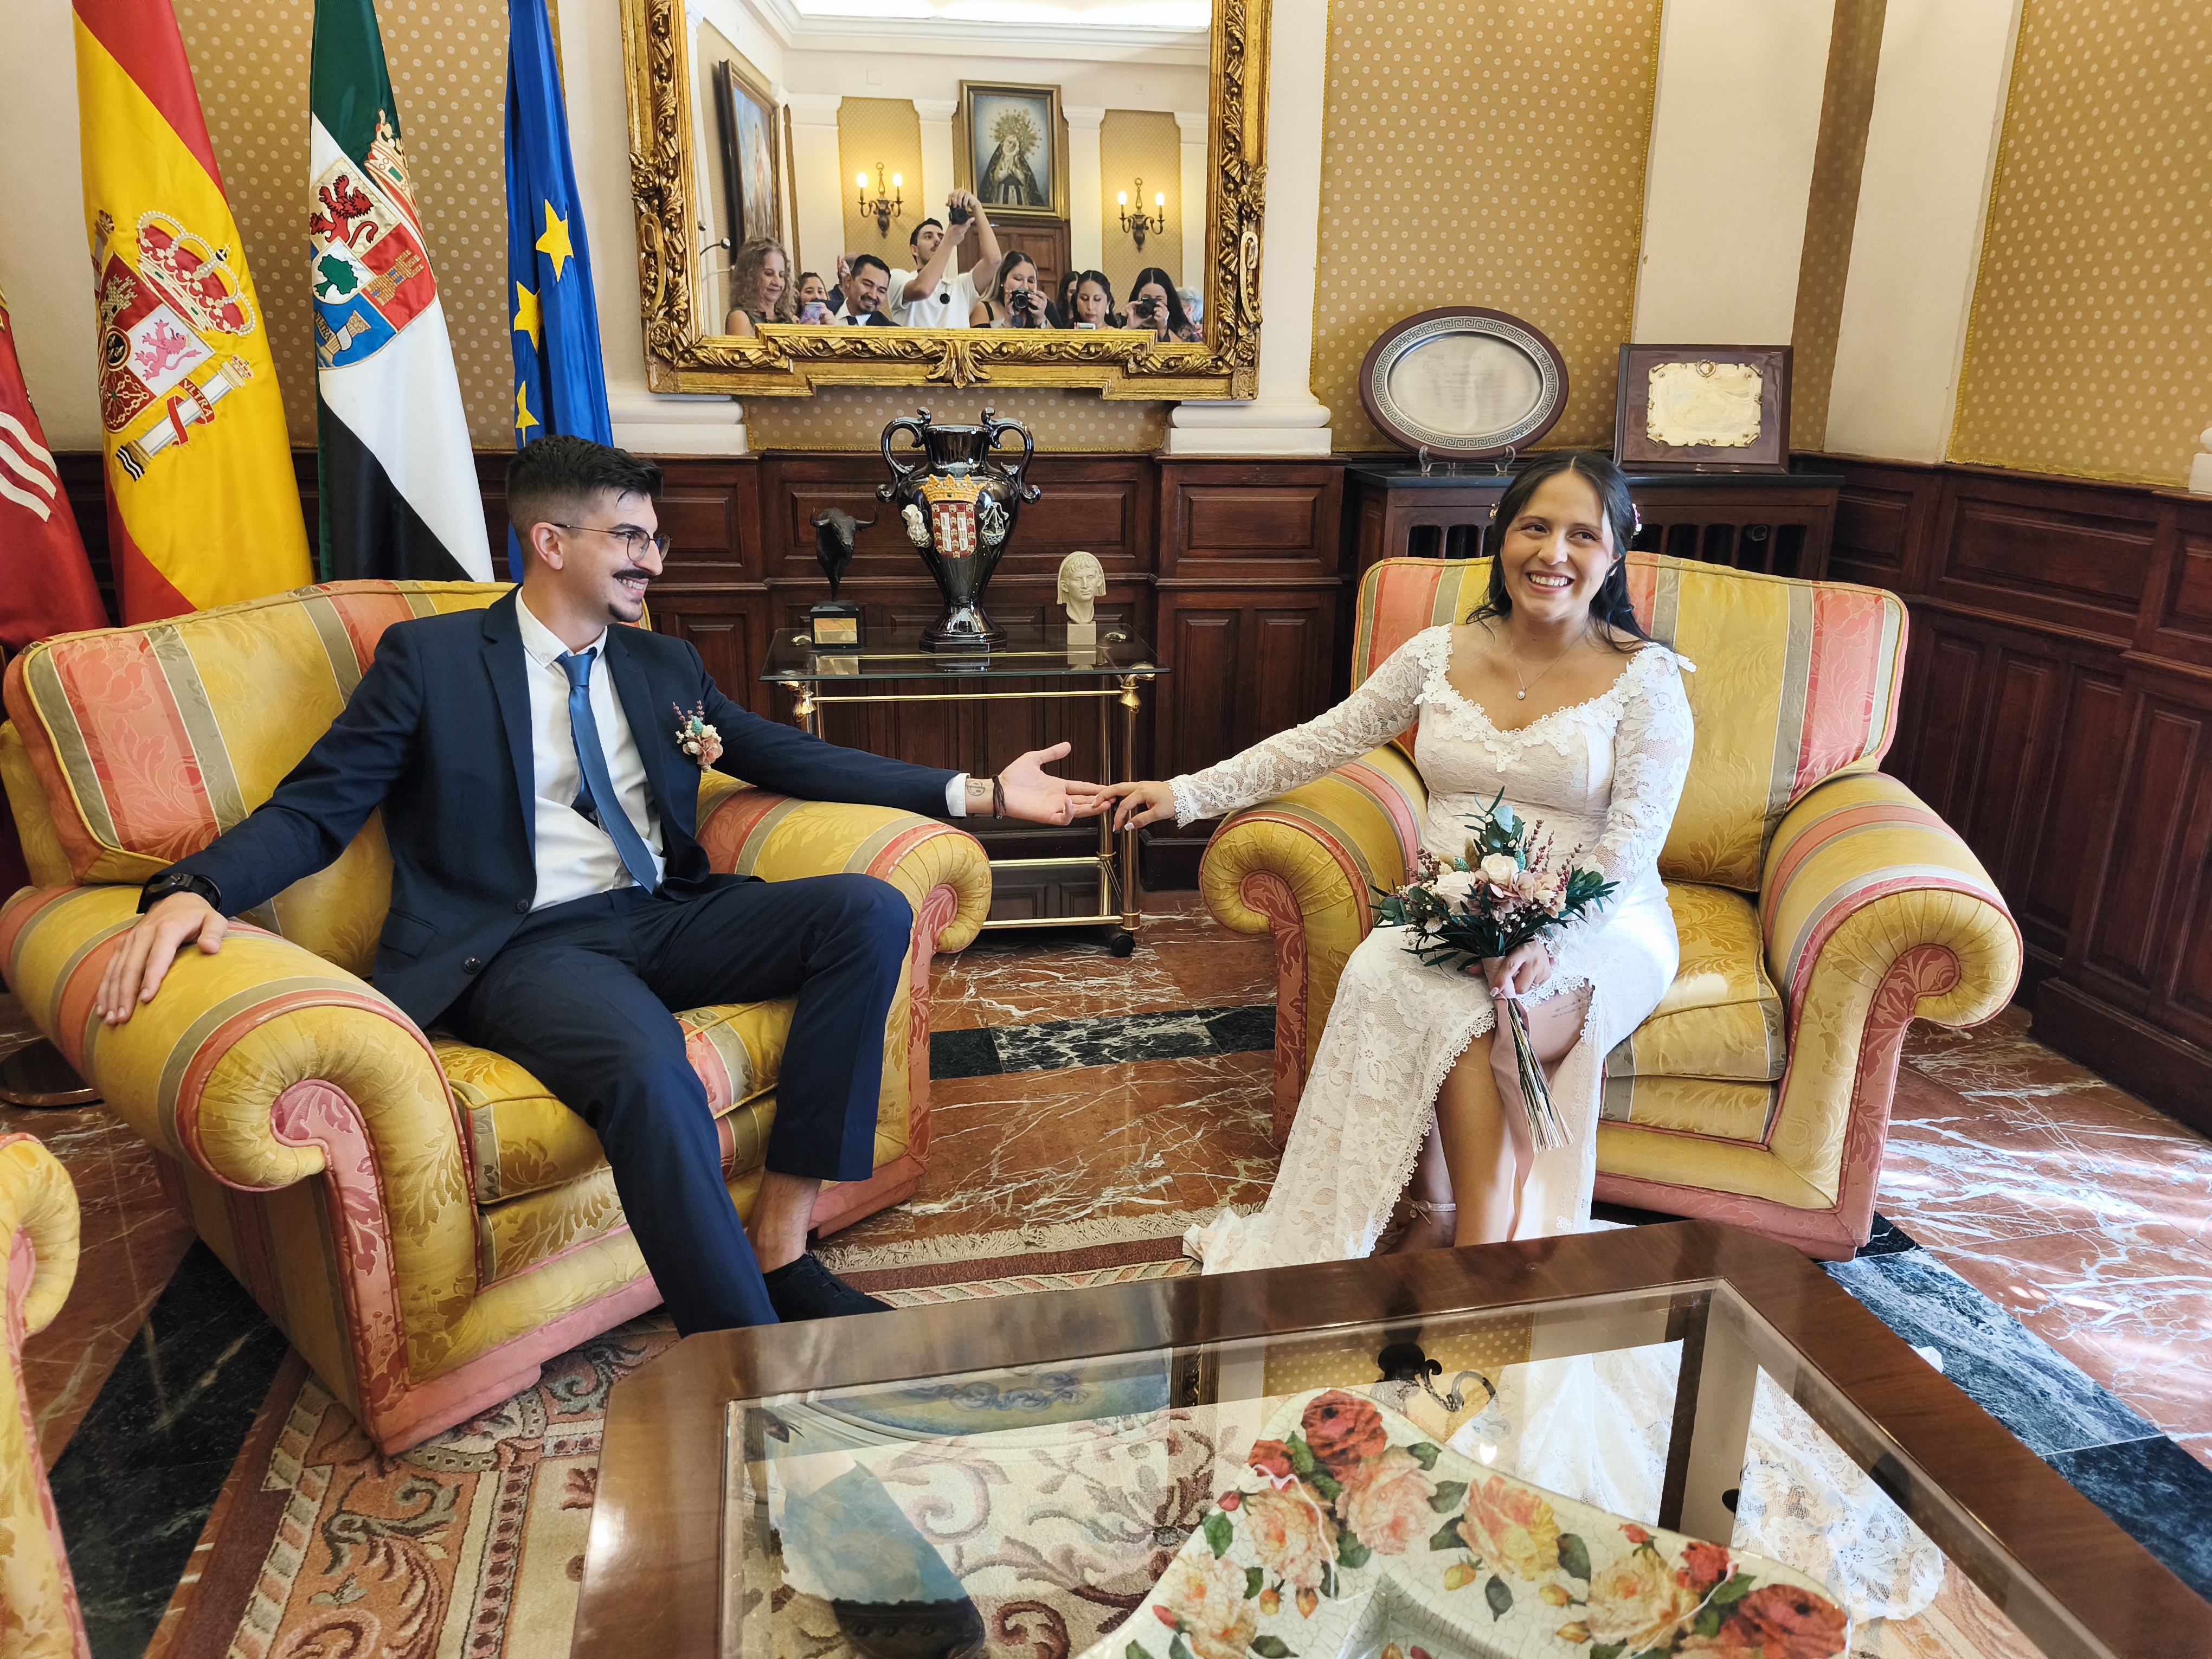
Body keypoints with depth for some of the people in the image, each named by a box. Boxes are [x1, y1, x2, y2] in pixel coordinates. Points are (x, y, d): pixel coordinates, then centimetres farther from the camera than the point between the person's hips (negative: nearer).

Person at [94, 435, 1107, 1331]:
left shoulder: (662, 664, 21)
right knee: (648, 1067, -38)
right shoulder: (428, 658, 6)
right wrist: (192, 889, -21)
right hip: (523, 946, -5)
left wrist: (979, 793, 13)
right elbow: (313, 809, 2)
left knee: (871, 911, -19)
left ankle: (781, 1243, -17)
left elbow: (790, 759, 19)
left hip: (663, 919, 6)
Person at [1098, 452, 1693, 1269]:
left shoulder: (1645, 677, -1)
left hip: (1598, 925, -3)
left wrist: (1549, 931, -28)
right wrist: (1190, 793, 7)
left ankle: (1439, 1219, -20)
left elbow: (1636, 836, -11)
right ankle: (1478, 1244, -23)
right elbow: (1319, 742, 12)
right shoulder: (1440, 654, 8)